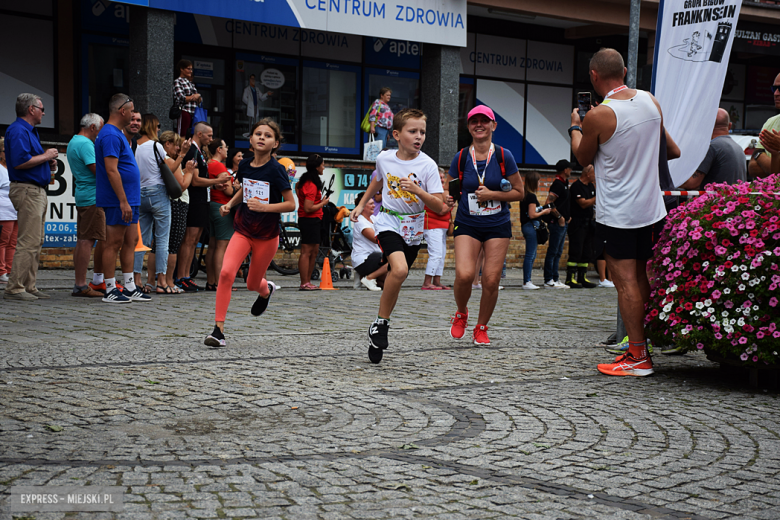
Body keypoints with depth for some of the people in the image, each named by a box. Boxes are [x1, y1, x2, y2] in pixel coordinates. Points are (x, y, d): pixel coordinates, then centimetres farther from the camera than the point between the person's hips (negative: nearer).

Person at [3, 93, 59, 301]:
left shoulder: (29, 130, 21)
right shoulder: (18, 130, -11)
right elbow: (20, 162, -23)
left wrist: (48, 164, 10)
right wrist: (46, 156, -13)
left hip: (37, 192, 11)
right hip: (26, 190, -11)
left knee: (36, 241, 10)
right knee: (28, 242, -13)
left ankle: (29, 287, 14)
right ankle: (14, 288, -11)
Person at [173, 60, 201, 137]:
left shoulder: (190, 83, 21)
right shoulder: (177, 82, -1)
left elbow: (200, 99, 19)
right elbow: (181, 98, -14)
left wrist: (197, 97, -4)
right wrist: (194, 96, -3)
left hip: (193, 113, 7)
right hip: (184, 112, -7)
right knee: (181, 138, -8)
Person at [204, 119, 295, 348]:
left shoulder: (276, 170, -14)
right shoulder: (245, 165, 0)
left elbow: (291, 204, -13)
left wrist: (264, 207, -26)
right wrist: (230, 204, 4)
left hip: (267, 235, -3)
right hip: (243, 230, 3)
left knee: (252, 284, 11)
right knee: (226, 272, -19)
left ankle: (266, 290, 52)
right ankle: (218, 329, -15)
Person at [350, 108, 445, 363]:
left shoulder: (428, 165, -11)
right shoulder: (384, 158, -4)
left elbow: (439, 206, -13)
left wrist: (417, 190, -27)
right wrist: (361, 205, 22)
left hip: (413, 228, 1)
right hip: (388, 222, -1)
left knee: (395, 278, 8)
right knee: (400, 270, -26)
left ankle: (377, 333, 24)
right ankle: (381, 322, -10)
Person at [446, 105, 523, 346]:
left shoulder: (503, 156, -2)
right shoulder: (460, 158, 1)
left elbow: (519, 192, 2)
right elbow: (452, 191, 14)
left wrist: (492, 195, -12)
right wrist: (450, 199, -9)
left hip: (498, 226, 0)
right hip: (467, 225, 0)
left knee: (491, 281, -5)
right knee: (464, 275, -19)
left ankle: (481, 328, 18)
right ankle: (461, 314, 13)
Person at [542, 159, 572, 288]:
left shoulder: (564, 184, 16)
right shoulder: (558, 184, -14)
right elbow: (548, 203, -22)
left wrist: (568, 216, 15)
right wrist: (559, 217, -18)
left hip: (563, 223, 10)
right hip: (557, 223, -10)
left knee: (558, 253, 11)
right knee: (553, 252, -6)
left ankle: (555, 279, 15)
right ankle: (549, 280, -4)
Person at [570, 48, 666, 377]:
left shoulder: (598, 115, -16)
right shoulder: (651, 101, 4)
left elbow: (583, 158, 2)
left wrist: (575, 127, 17)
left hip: (617, 212, -7)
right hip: (652, 207, 7)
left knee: (626, 281, -4)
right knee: (643, 279, 14)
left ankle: (638, 358, -3)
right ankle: (645, 345, 20)